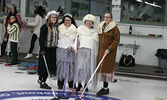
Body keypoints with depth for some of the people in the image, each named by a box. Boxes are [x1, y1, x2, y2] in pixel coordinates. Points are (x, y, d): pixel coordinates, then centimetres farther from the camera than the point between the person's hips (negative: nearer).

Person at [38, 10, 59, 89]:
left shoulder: (57, 27, 11)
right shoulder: (45, 27, -8)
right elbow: (41, 39, -11)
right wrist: (42, 49, -18)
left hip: (54, 49, 6)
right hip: (46, 49, -6)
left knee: (51, 66, 7)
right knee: (44, 66, -2)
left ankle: (41, 80, 21)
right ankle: (42, 82, 9)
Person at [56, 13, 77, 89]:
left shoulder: (74, 30, 1)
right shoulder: (60, 28, 6)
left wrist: (71, 46, -11)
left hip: (70, 50, -1)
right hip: (61, 49, 1)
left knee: (70, 65, -2)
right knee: (61, 65, 0)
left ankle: (71, 83, 10)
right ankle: (60, 83, 7)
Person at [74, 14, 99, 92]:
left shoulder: (95, 31, 9)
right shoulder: (80, 29, 8)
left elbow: (96, 43, 9)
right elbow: (77, 38, 6)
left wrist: (95, 54, 4)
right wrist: (75, 48, -4)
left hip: (90, 50, 1)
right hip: (81, 49, 0)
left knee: (88, 67, 0)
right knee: (80, 66, -7)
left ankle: (86, 84, 11)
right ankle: (79, 83, 4)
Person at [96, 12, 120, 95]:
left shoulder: (114, 28, -8)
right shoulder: (101, 27, 12)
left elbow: (117, 40, -10)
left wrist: (109, 49, -17)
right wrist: (99, 49, 15)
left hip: (109, 52, -6)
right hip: (101, 50, 6)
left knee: (106, 67, -7)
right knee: (101, 67, 7)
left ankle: (105, 88, -1)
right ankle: (104, 87, 17)